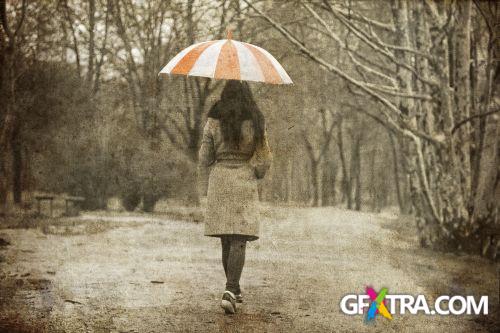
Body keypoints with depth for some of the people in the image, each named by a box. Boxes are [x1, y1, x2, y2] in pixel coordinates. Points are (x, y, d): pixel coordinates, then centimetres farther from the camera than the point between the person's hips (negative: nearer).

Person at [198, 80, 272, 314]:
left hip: (218, 183, 2)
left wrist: (205, 192, 10)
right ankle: (230, 291, -20)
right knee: (239, 240, -5)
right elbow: (264, 158, 0)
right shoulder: (256, 123, -1)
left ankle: (234, 290, 22)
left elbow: (204, 159, 2)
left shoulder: (213, 122, 2)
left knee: (226, 240, 13)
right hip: (244, 184, -2)